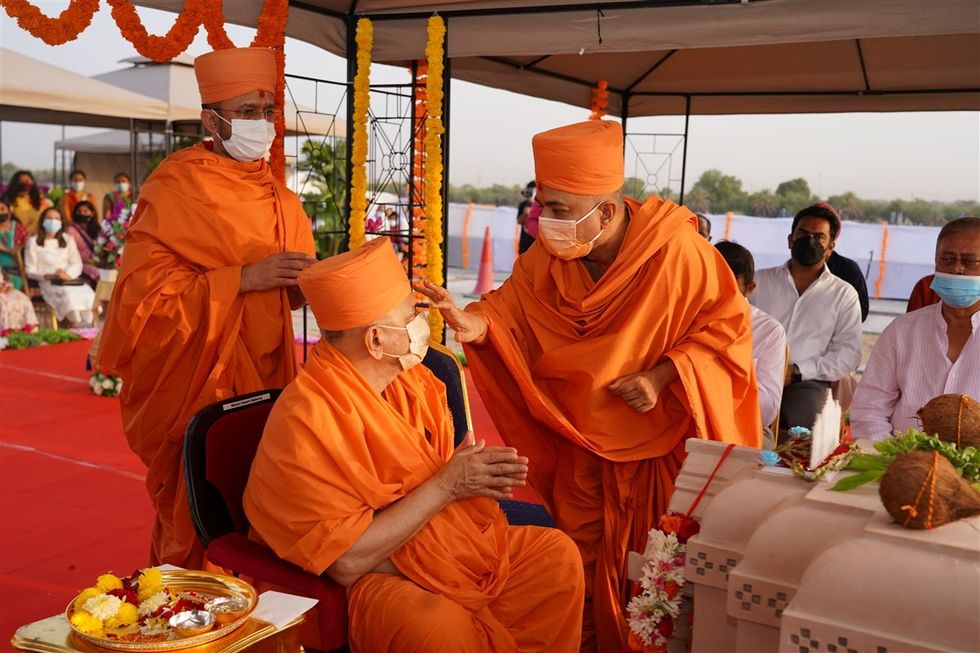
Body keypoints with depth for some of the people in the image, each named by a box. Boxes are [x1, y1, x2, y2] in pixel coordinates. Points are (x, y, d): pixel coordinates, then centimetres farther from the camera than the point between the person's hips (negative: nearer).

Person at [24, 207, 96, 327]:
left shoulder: (68, 240, 20)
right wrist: (49, 276, -14)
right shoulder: (33, 242, 9)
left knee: (88, 295, -31)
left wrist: (68, 274, -12)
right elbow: (30, 270, 4)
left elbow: (77, 264, 11)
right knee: (69, 295, -37)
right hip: (48, 283, -3)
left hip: (70, 280, 3)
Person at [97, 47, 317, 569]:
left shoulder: (277, 197, 12)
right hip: (197, 384, -5)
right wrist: (244, 278, -23)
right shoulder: (174, 191, -8)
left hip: (266, 377, 5)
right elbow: (143, 291, -16)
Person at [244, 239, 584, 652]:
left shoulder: (412, 380, 0)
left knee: (558, 554, 1)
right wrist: (446, 485, -22)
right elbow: (349, 562, -27)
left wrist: (483, 472, -8)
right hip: (377, 582, -8)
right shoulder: (306, 421, -24)